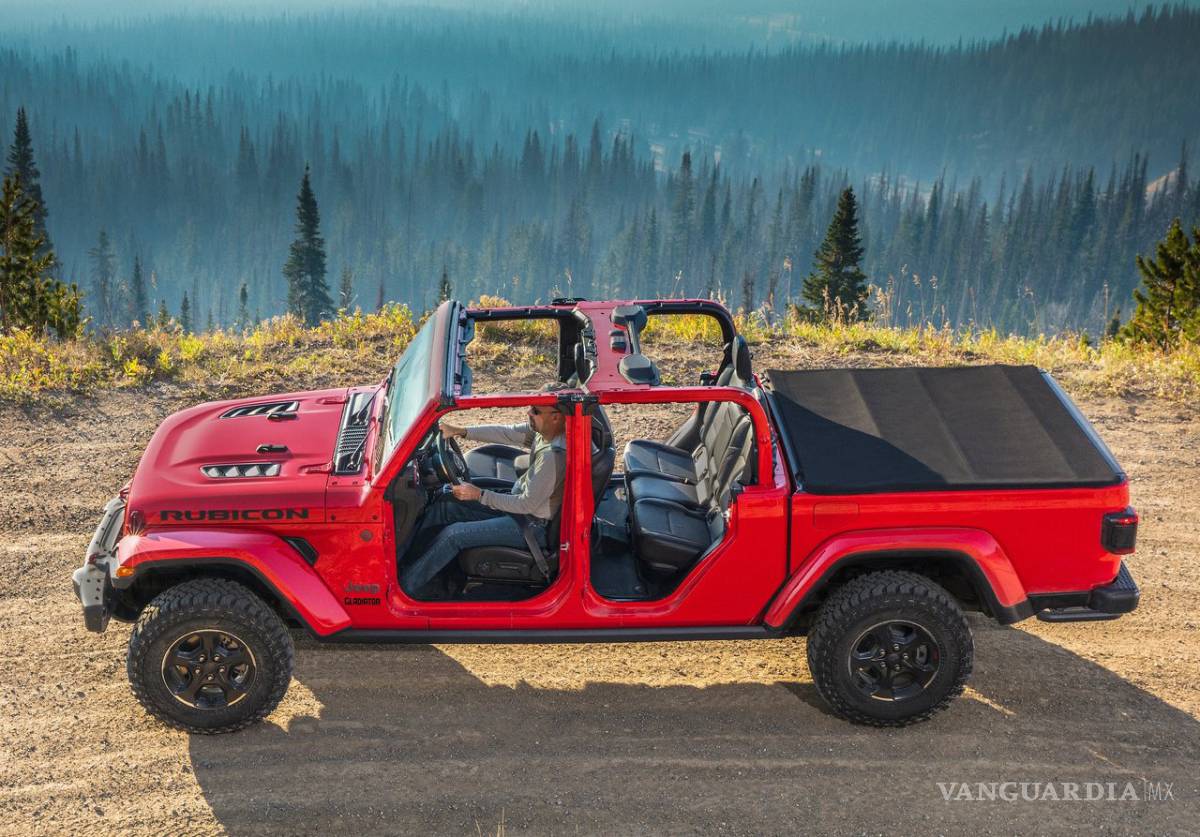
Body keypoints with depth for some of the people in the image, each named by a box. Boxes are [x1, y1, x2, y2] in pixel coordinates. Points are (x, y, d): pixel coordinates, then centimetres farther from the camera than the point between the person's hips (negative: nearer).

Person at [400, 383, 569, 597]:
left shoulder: (553, 455, -32)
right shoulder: (544, 431, -5)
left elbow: (527, 504, -27)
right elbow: (508, 433, 2)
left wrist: (479, 495, -21)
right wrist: (461, 431, -6)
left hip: (532, 526, -10)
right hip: (520, 502, 10)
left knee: (453, 534, -14)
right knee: (445, 503, 5)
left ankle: (405, 585, -1)